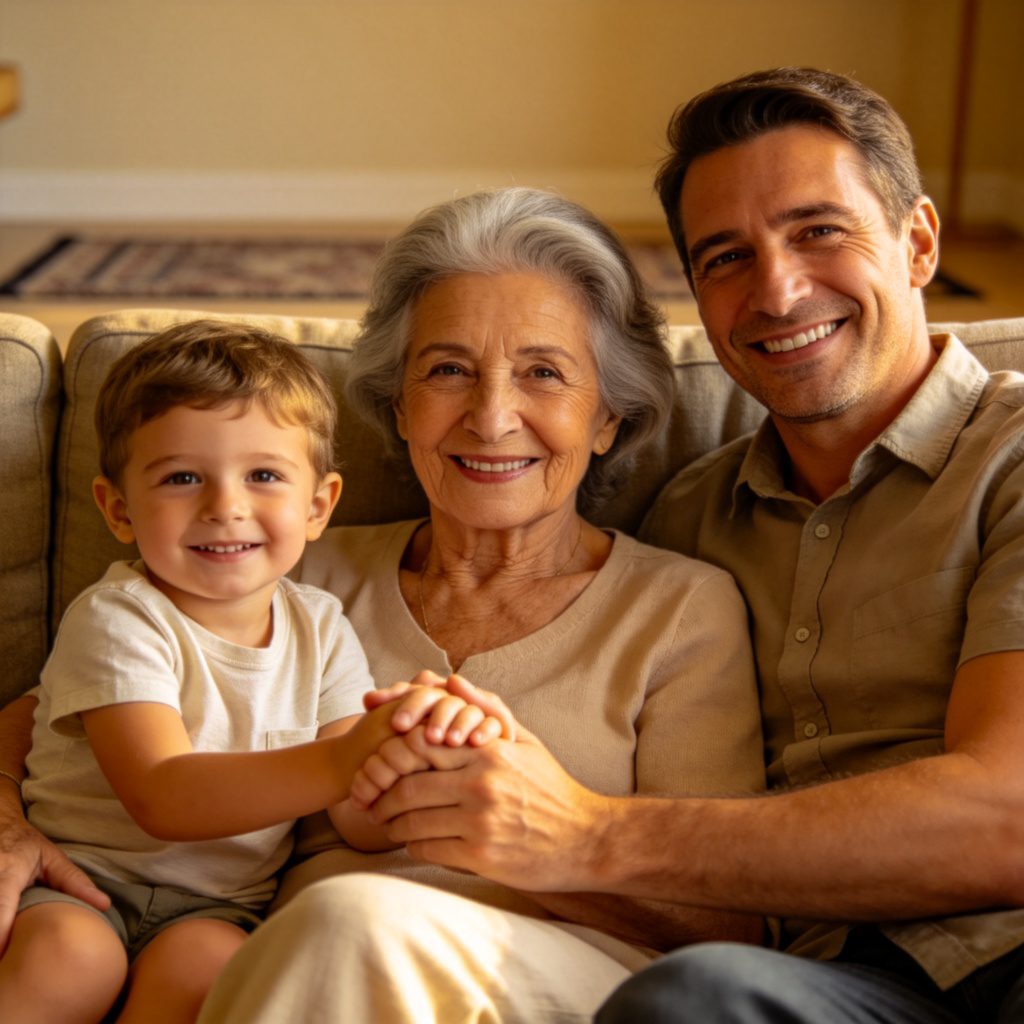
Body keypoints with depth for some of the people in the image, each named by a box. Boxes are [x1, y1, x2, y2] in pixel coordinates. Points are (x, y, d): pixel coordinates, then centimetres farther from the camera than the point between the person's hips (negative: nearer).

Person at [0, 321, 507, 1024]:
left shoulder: (321, 630, 1)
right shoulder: (115, 622, -13)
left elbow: (365, 826, -4)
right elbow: (163, 799, -27)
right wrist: (336, 763, -42)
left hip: (218, 903, 3)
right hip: (82, 877, -2)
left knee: (201, 962, -30)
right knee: (66, 955, -33)